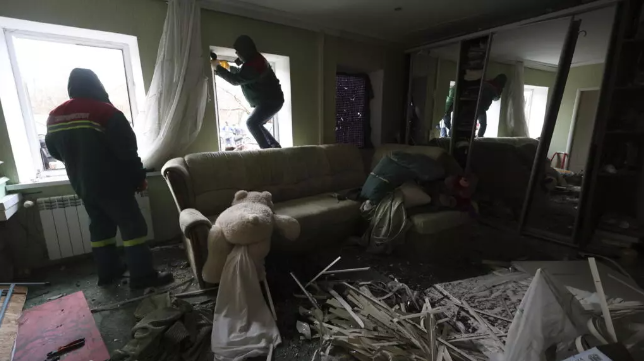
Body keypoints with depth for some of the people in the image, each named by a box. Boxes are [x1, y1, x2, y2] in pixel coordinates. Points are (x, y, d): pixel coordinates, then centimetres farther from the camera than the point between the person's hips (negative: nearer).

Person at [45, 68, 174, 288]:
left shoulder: (54, 117, 8)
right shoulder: (105, 111, -14)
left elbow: (54, 151, 18)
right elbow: (126, 150, -17)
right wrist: (139, 177, -7)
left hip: (81, 185, 7)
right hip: (111, 183, -7)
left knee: (100, 226, 17)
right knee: (132, 226, -3)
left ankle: (107, 272, 26)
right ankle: (143, 276, -1)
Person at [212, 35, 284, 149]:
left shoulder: (253, 65, -22)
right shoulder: (255, 59, 11)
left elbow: (236, 80, -17)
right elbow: (242, 73, 30)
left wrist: (218, 68, -8)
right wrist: (228, 68, 25)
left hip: (271, 101, -10)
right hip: (269, 100, 10)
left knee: (251, 123, -15)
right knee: (256, 124, 14)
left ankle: (267, 149, -13)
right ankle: (275, 147, 16)